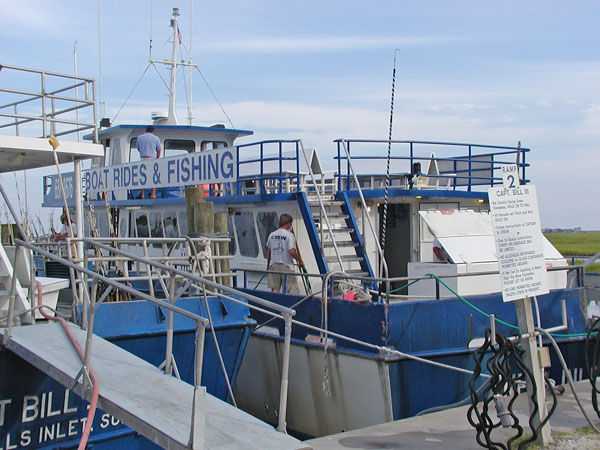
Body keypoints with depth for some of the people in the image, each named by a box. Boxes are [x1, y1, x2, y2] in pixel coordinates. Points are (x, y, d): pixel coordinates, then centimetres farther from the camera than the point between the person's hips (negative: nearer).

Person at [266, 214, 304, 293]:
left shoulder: (271, 235, 7)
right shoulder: (289, 235, -10)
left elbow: (268, 252, 13)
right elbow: (292, 251, -17)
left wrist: (268, 265, 24)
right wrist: (300, 260, -3)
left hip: (273, 265, 5)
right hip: (286, 266, -5)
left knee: (275, 290, 6)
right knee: (287, 290, 2)